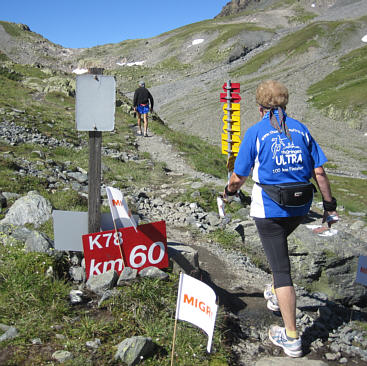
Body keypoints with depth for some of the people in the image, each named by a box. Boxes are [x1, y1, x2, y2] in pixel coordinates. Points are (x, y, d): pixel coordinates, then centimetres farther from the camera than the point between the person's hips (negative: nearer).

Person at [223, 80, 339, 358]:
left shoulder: (256, 132, -7)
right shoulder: (301, 129, 4)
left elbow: (238, 178, -6)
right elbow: (319, 172, 2)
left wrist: (229, 192, 16)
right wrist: (330, 205, 11)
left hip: (269, 208, -5)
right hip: (300, 207, 5)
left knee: (281, 268, 2)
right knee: (279, 244, 33)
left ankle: (292, 338, 9)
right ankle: (276, 294, 49)